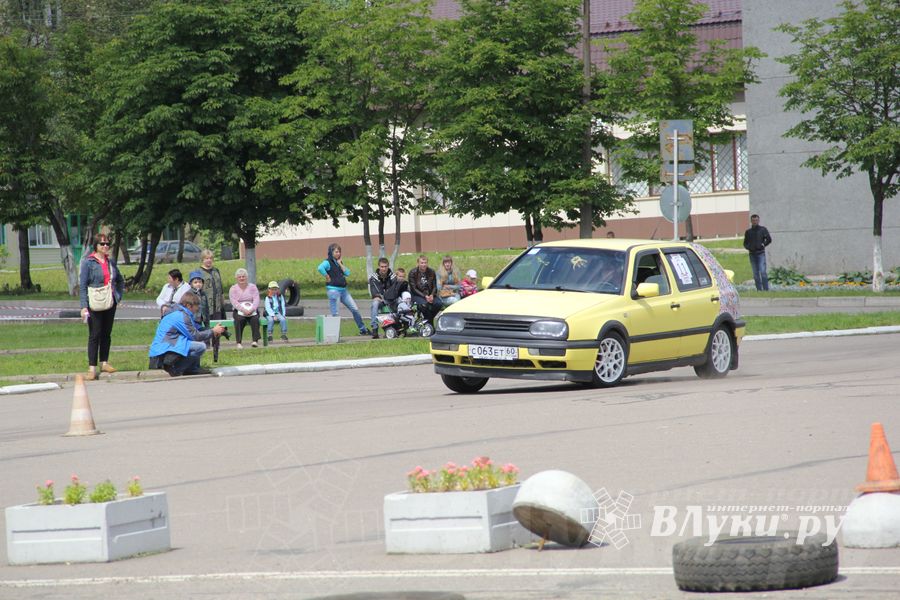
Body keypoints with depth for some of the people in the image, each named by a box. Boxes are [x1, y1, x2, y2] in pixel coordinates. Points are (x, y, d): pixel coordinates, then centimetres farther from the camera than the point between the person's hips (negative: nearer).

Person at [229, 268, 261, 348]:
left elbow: (256, 300, -1)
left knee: (255, 318, -33)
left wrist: (251, 310, -21)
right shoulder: (233, 289, 8)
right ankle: (239, 342, -37)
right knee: (239, 319, -35)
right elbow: (234, 302, -7)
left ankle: (255, 341, -39)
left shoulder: (252, 287, 11)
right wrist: (244, 310, -24)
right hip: (239, 311, -1)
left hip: (252, 310, 1)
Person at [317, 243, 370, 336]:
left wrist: (340, 263, -1)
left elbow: (347, 273, 5)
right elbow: (320, 268, -28)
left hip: (343, 290, 8)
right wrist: (327, 277, -19)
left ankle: (363, 330, 19)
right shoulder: (328, 262, -7)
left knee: (355, 309, 9)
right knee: (335, 314, -6)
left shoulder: (339, 262, 16)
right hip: (333, 290, -8)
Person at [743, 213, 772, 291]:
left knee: (762, 272, -14)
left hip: (760, 253, -3)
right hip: (752, 254, 3)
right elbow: (745, 243, 17)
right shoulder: (748, 232, 13)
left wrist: (763, 244, -8)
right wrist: (748, 247, -3)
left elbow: (769, 239, 4)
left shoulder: (763, 230, 5)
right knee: (756, 274, 3)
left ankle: (766, 289, -13)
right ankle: (759, 290, 7)